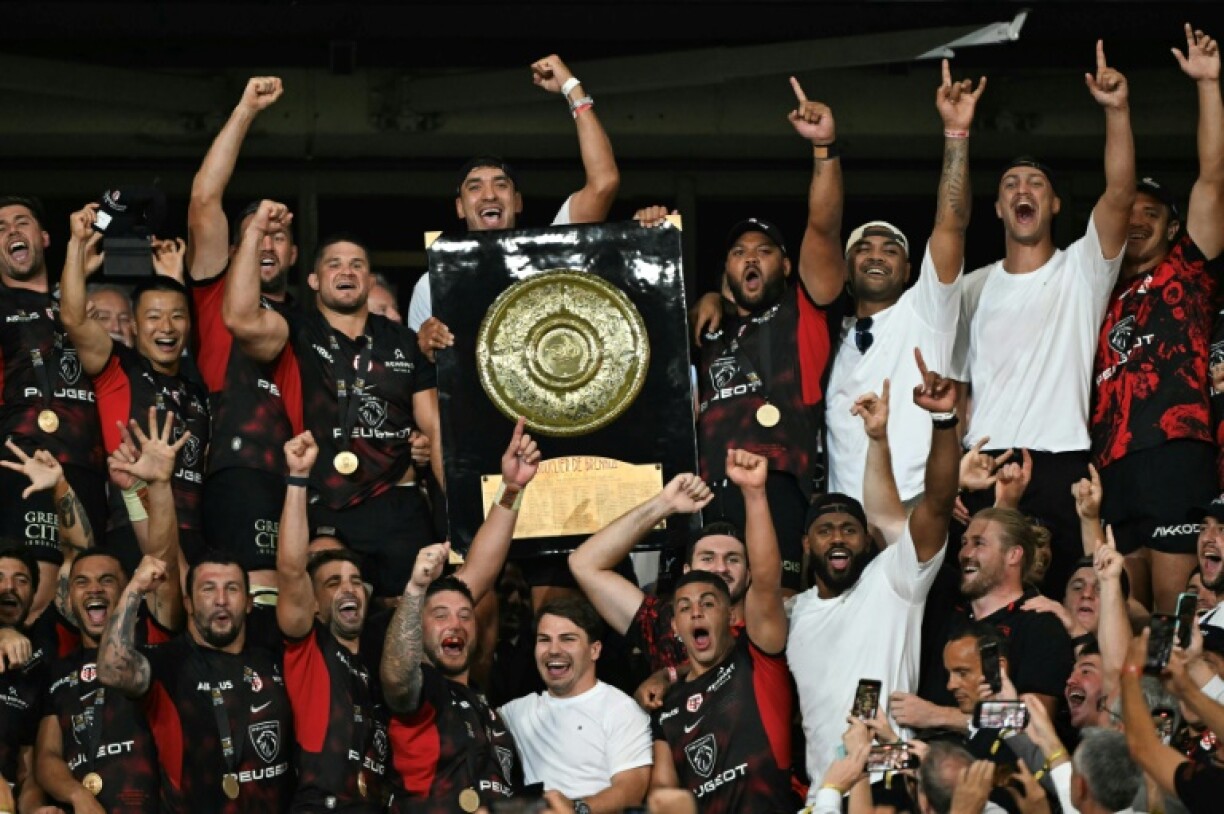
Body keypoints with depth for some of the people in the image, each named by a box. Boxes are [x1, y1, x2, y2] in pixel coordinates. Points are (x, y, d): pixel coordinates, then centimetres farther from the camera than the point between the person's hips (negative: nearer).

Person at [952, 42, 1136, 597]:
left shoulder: (1081, 271, 8)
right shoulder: (973, 289, 16)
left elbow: (1120, 196, -9)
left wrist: (1117, 111, -21)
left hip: (1061, 466, -2)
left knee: (1057, 600, -7)